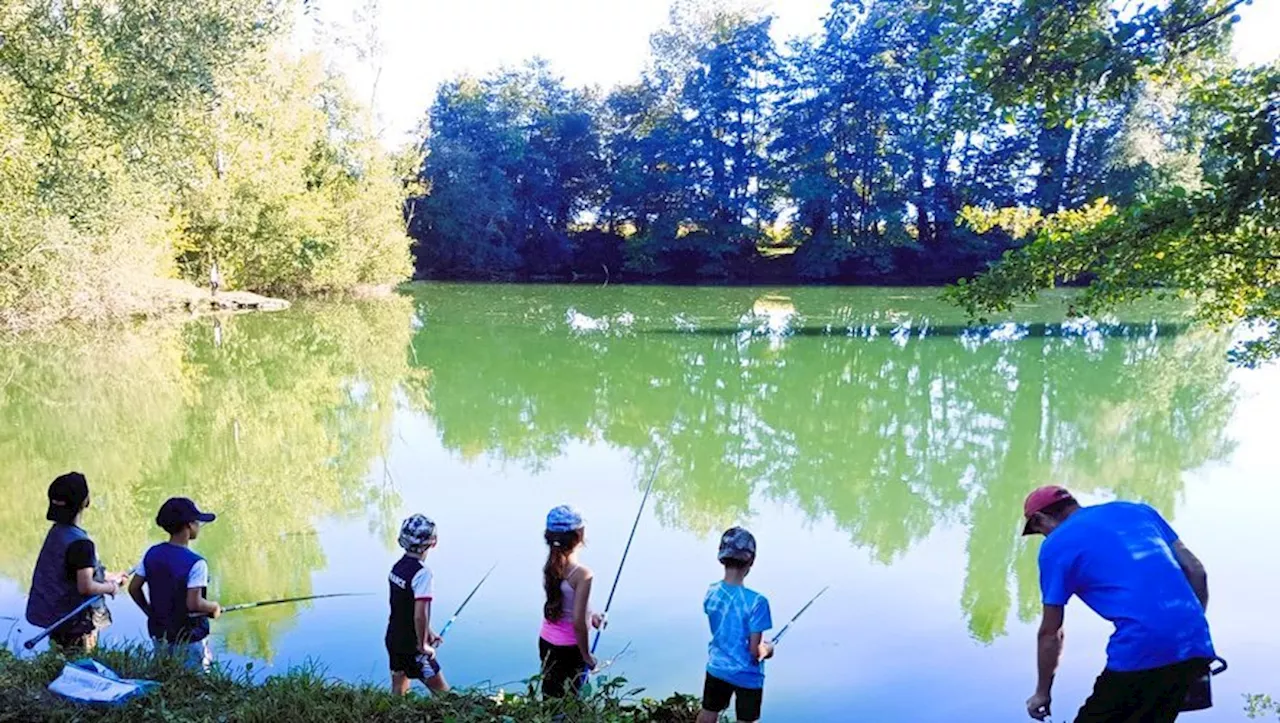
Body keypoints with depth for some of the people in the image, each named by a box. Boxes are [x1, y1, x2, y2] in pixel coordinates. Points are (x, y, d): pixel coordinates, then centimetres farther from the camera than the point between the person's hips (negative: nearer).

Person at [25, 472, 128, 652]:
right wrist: (111, 587, -7)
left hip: (56, 617, 9)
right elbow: (86, 587, -25)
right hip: (77, 622, -8)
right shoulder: (80, 543, -24)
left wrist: (110, 576, 15)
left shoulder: (57, 531, 3)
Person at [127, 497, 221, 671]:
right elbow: (194, 603, -25)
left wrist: (151, 612, 16)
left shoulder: (152, 554, -2)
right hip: (189, 640, -6)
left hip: (159, 635, 7)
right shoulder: (196, 563, -22)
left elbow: (133, 588, 5)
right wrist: (214, 607, -6)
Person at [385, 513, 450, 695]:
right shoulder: (422, 573, -23)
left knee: (398, 692, 17)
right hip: (410, 645, -8)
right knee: (443, 694, 2)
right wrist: (423, 645, -14)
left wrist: (428, 632, 20)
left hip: (393, 639, 8)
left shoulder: (398, 566, 4)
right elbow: (420, 615, -28)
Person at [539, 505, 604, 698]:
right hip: (568, 649, -6)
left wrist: (589, 616, 19)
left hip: (546, 643, 6)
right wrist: (586, 655, -11)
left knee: (550, 697, 17)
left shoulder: (550, 567, -2)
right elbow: (577, 622, -23)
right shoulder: (582, 574, -23)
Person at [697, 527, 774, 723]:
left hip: (717, 669, 5)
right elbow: (755, 651, -23)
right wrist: (767, 649, 1)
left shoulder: (711, 593, -9)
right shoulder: (756, 602, -27)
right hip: (747, 676, -5)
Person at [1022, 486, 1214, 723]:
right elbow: (1195, 570, 17)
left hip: (1141, 651, -6)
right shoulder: (1137, 510, 22)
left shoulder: (1057, 544, 7)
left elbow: (1050, 633, 12)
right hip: (1195, 644, 7)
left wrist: (1042, 692, 23)